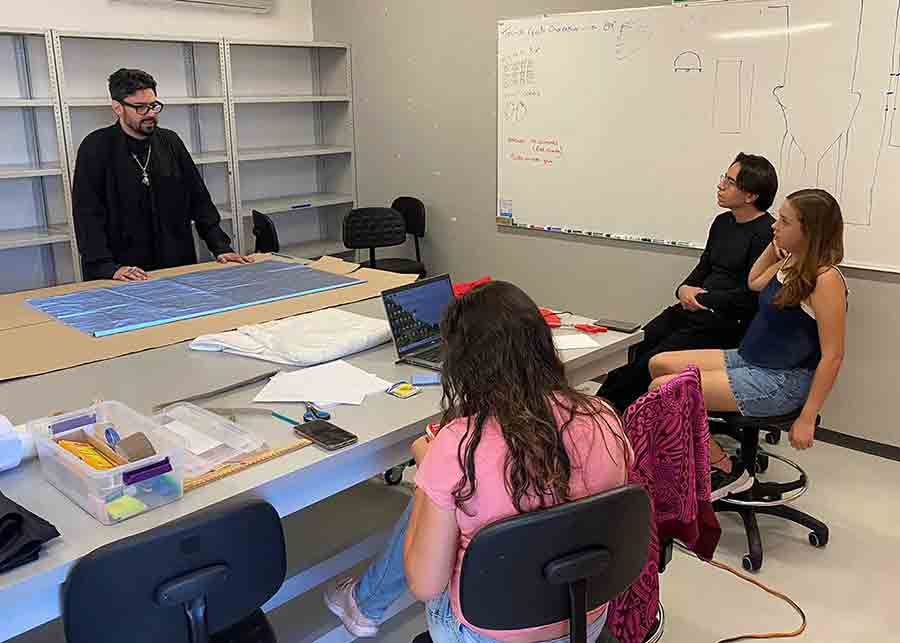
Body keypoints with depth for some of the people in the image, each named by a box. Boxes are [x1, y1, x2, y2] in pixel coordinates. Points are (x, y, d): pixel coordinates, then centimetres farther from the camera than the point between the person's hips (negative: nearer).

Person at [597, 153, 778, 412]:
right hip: (694, 309, 8)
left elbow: (750, 296, -15)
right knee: (631, 349, -11)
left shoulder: (767, 234, -11)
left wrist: (700, 299, -9)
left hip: (728, 320, -8)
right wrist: (684, 289, -1)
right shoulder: (722, 222, 16)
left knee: (652, 362, -22)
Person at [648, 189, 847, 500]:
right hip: (748, 361, 9)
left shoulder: (825, 278, -18)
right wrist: (775, 245, 16)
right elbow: (754, 283, 30)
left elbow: (832, 355, -19)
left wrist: (807, 418, -18)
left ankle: (726, 471, 0)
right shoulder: (790, 264, 8)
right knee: (659, 364, 2)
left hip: (782, 381, -9)